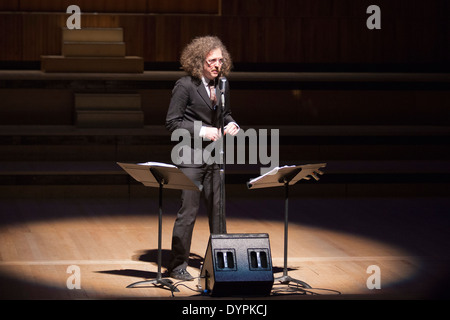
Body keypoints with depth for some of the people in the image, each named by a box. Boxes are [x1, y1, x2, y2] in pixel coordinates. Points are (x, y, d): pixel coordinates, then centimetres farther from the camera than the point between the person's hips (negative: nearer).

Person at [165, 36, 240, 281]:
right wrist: (201, 131, -19)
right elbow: (172, 122, -11)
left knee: (218, 208, 11)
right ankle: (178, 265, 4)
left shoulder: (222, 85, 9)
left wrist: (231, 125, 0)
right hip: (191, 158, -6)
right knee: (188, 211, -5)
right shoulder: (185, 86, -10)